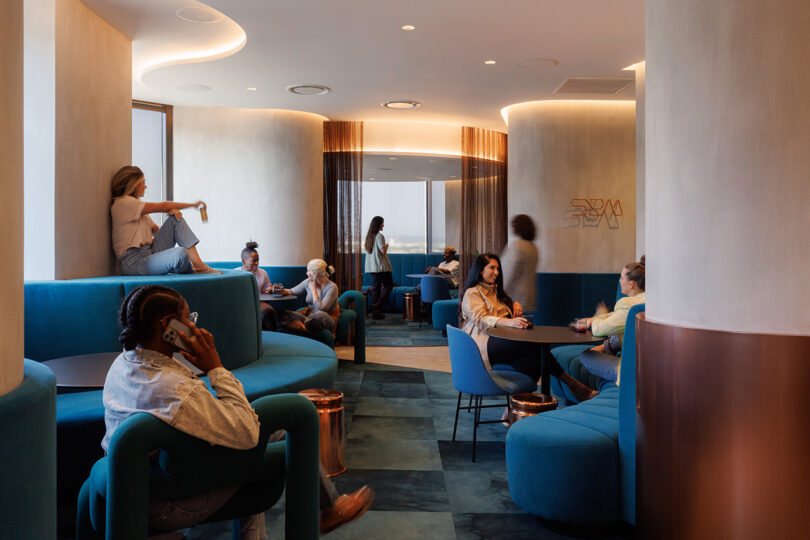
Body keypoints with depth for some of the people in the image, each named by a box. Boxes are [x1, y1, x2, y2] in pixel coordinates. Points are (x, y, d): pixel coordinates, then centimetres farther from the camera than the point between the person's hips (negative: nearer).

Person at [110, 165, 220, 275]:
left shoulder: (137, 208, 24)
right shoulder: (122, 202, -6)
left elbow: (157, 230, 17)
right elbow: (162, 206, -6)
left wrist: (172, 212, -4)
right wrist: (193, 204, 4)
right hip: (133, 261, -10)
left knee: (176, 219, 2)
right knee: (180, 253, -35)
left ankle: (198, 264, -10)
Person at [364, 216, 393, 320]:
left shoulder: (369, 236, 12)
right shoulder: (379, 236, -13)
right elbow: (383, 251, -19)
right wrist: (386, 246, 2)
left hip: (371, 267, 8)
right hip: (381, 266, -8)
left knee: (376, 286, 9)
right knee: (389, 285, 4)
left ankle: (375, 311, 8)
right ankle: (379, 305, -9)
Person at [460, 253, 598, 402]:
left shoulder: (497, 291, 30)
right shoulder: (472, 293, 4)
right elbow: (480, 318, -14)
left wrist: (516, 305, 16)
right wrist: (509, 322, -32)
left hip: (503, 340, 8)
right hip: (484, 344, -8)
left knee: (531, 361, -28)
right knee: (531, 345, -30)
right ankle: (569, 382, -25)